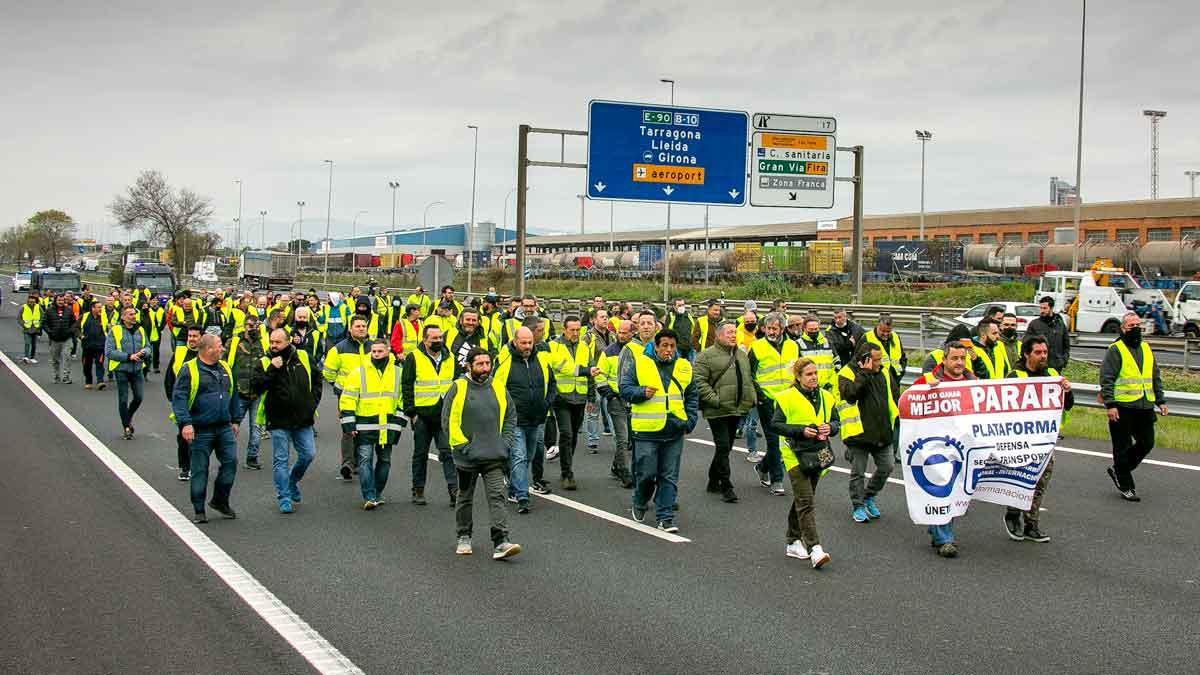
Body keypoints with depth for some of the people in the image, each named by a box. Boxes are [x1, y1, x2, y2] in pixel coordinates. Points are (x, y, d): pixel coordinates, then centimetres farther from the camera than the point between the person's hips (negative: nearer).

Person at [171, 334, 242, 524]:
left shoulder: (225, 368, 13)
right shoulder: (189, 370, -7)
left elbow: (233, 395, 21)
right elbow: (178, 398, -12)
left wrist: (235, 419, 20)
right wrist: (185, 423, -21)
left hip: (225, 429, 5)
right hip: (201, 430, -5)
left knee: (230, 462, 1)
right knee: (200, 470, 2)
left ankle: (220, 501, 20)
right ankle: (199, 511, 12)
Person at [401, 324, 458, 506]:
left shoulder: (450, 358, 10)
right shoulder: (414, 358, -3)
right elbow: (406, 386, -3)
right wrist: (411, 412, -8)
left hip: (446, 415, 2)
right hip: (423, 415, -2)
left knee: (448, 452, -5)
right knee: (420, 454, 9)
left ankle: (454, 490, -7)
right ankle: (418, 491, 18)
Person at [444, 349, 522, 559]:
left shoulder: (499, 388, 7)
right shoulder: (458, 388, -4)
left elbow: (510, 417, 15)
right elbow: (448, 420, -6)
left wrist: (505, 443, 3)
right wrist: (462, 445, -11)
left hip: (494, 456, 2)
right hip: (467, 456, -1)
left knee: (497, 496, -8)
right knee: (465, 498, 14)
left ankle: (501, 543, -12)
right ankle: (464, 538, 30)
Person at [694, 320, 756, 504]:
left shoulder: (742, 355, 17)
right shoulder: (707, 356, -7)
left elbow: (749, 380, 24)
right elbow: (700, 382, -13)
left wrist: (752, 398, 10)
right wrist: (714, 400, -19)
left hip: (737, 410, 7)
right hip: (717, 411, -7)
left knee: (726, 447, 14)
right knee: (723, 447, -9)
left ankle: (713, 481, 28)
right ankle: (726, 487, -5)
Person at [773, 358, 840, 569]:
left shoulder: (826, 397, 8)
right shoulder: (787, 397, -8)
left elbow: (836, 421, 16)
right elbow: (776, 424, -8)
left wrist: (830, 427, -7)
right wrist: (801, 431, -18)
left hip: (817, 454, 6)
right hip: (796, 454, -6)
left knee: (802, 499, 15)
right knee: (805, 501, -13)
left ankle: (793, 542, 27)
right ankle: (814, 548, -18)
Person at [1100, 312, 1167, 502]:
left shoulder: (1146, 349, 15)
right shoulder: (1115, 350, -6)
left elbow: (1156, 378, 22)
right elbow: (1106, 379, -11)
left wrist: (1161, 400, 16)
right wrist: (1110, 404, -17)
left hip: (1145, 407, 7)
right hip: (1122, 407, -7)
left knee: (1146, 443, 10)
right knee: (1123, 448, 1)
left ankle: (1117, 470, 29)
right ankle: (1125, 486, 13)